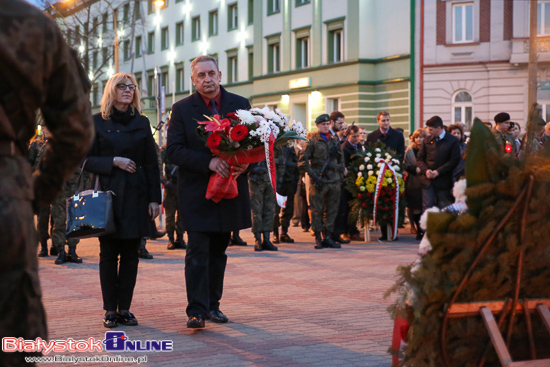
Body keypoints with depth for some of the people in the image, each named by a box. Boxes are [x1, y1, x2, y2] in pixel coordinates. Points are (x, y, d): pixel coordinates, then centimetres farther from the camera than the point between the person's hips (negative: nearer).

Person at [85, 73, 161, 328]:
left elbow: (151, 163, 8)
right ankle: (110, 310, 7)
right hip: (109, 194, -2)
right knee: (109, 253, 0)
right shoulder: (97, 122, 2)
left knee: (131, 252, 3)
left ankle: (124, 308, 11)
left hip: (136, 195, 3)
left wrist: (154, 198, 1)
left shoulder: (142, 122, 10)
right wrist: (114, 161, -14)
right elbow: (87, 161, 1)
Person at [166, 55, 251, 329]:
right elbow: (173, 150, -9)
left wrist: (245, 163, -14)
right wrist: (208, 162, -22)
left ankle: (212, 305, 22)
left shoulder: (240, 105, 5)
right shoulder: (182, 109, -2)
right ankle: (196, 310, -8)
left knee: (218, 252, 12)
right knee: (197, 252, -8)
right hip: (196, 192, -3)